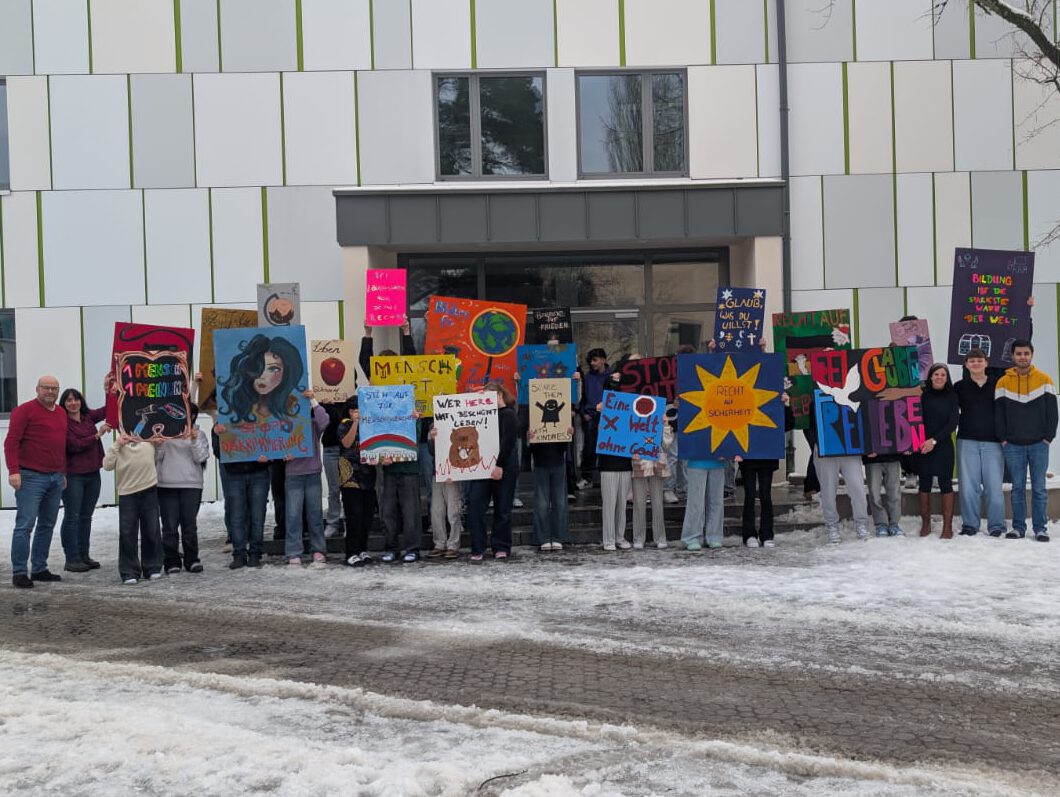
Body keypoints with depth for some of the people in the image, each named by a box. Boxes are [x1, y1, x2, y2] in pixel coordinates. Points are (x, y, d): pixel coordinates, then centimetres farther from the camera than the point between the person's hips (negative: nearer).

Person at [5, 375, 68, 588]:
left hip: (55, 478, 7)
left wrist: (63, 473, 21)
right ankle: (19, 572, -5)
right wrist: (13, 471, -17)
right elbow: (11, 441, -10)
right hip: (31, 477, -7)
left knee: (47, 525, 10)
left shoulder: (61, 413, 16)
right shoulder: (24, 410, -5)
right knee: (25, 524, -8)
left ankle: (39, 569, 17)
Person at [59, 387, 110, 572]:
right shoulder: (63, 423, -9)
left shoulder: (88, 417, 9)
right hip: (73, 475, -7)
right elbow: (75, 445, -16)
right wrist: (97, 435, -13)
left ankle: (84, 556, 18)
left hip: (93, 473, 7)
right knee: (72, 517, -2)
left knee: (86, 517, 11)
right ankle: (71, 559, 1)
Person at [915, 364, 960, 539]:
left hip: (943, 446, -1)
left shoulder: (952, 397, 2)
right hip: (922, 446, 1)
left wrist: (934, 440, -12)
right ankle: (925, 524, 13)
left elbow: (952, 424, -3)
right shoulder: (923, 395, 3)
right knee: (924, 483, 5)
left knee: (945, 483, -3)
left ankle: (947, 526, 0)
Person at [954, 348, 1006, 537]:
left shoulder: (997, 385, 5)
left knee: (994, 485, -2)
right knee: (968, 486, 0)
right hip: (967, 442, 1)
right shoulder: (959, 387, 8)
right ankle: (970, 525, 9)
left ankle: (996, 526, 6)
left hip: (993, 443, -1)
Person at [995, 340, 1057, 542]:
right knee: (1018, 487, 4)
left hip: (1039, 444, -1)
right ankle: (1018, 527, 9)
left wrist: (1048, 436, -3)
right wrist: (1003, 438, -2)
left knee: (1039, 488, 1)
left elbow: (1052, 411, 4)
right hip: (1013, 445, 1)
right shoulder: (1003, 383, 5)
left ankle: (1040, 528, 6)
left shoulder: (1044, 380, 4)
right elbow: (998, 413, 6)